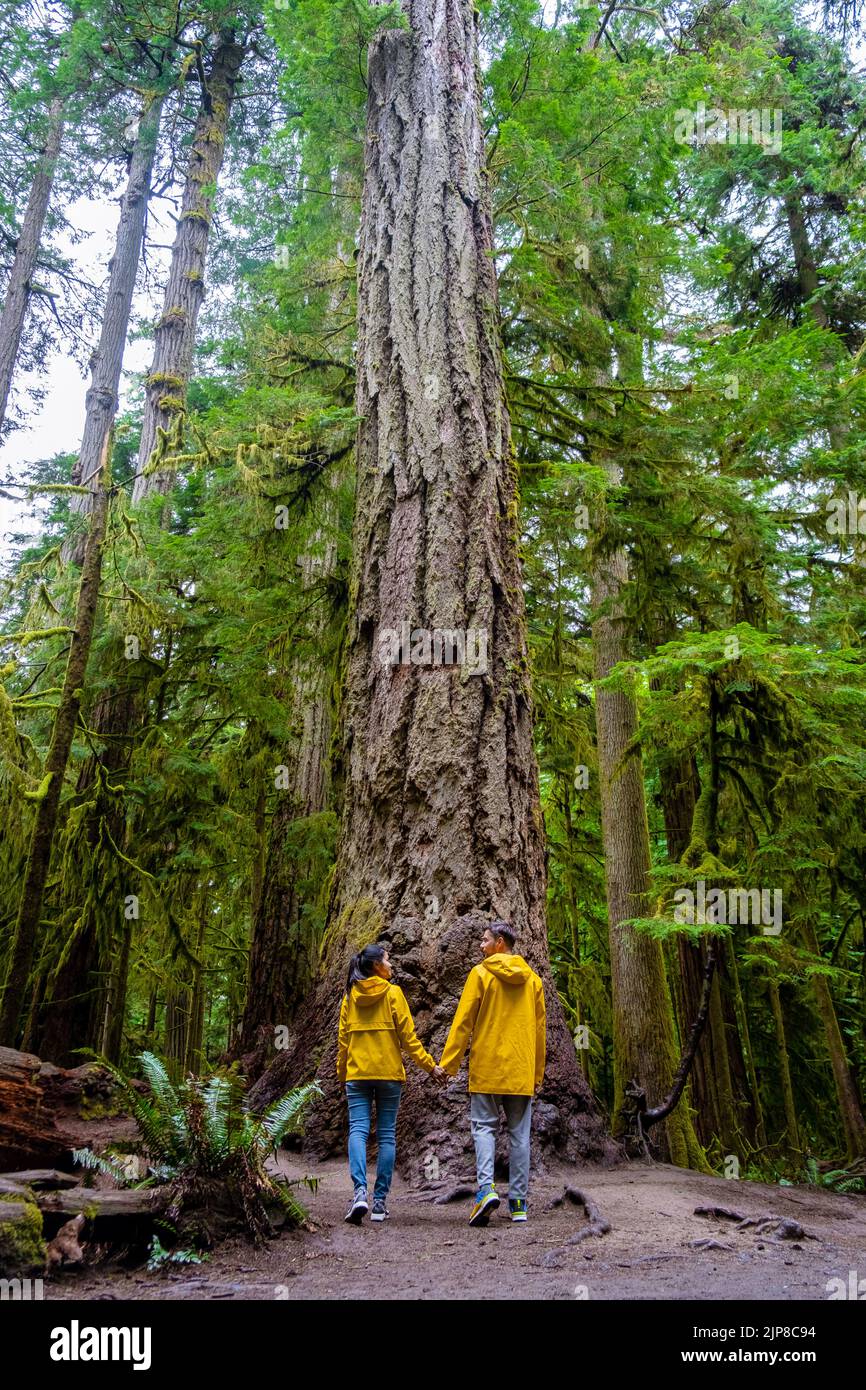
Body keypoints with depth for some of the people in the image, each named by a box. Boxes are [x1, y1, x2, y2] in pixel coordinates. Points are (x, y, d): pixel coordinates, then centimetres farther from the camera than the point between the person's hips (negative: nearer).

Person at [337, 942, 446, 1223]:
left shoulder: (350, 996, 5)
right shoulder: (392, 993, -5)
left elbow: (343, 1039, 8)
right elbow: (408, 1036, -7)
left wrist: (341, 1073, 19)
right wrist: (430, 1066, -1)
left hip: (357, 1074, 2)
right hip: (389, 1073, -2)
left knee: (358, 1129, -2)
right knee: (386, 1135, 6)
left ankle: (360, 1192, -21)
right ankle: (380, 1201, 6)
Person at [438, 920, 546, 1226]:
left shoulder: (480, 974, -6)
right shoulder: (532, 979, 8)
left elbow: (463, 1022, -7)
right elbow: (540, 1030, 11)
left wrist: (448, 1064, -2)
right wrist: (537, 1073, 19)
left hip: (487, 1068, -4)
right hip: (522, 1071, 4)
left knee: (484, 1127, 3)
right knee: (519, 1133, 8)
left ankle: (486, 1187, -15)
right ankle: (518, 1202, 10)